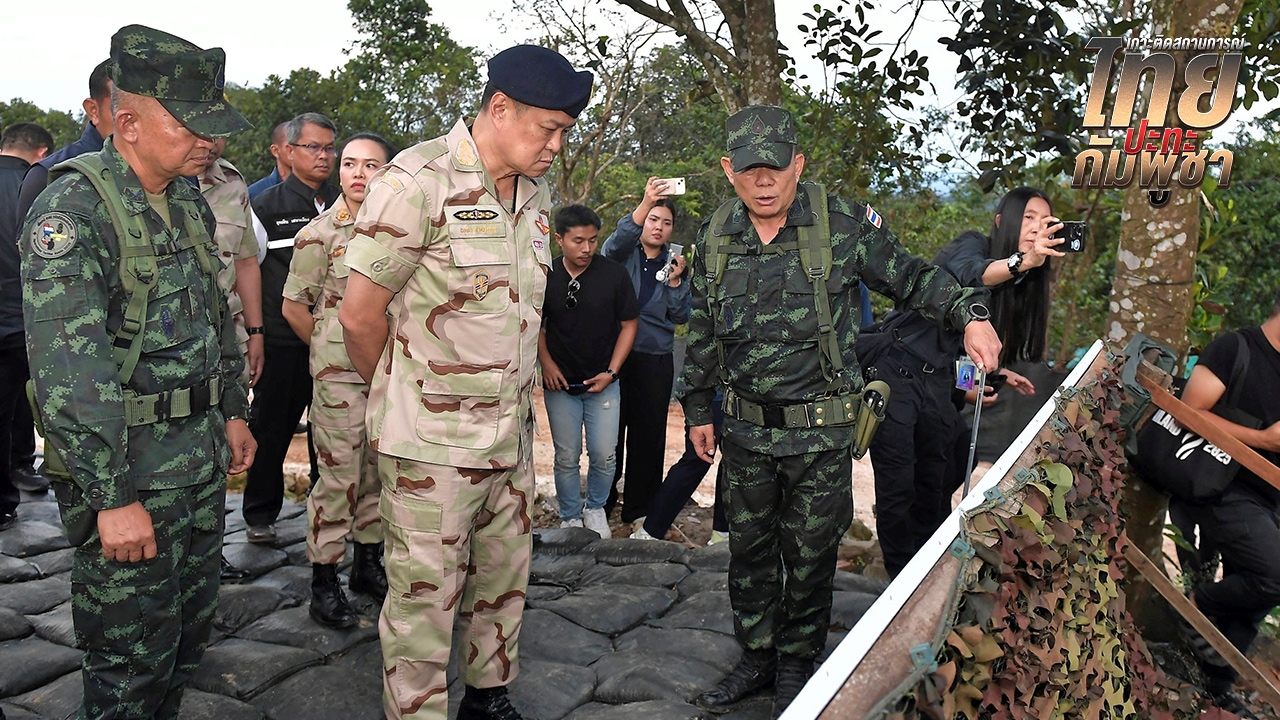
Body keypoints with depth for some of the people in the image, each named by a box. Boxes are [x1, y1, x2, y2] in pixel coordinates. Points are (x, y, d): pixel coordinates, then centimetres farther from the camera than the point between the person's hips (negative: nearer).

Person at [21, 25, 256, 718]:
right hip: (129, 466, -8)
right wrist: (113, 496, -24)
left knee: (188, 633, 19)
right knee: (133, 660, 4)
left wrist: (232, 412, 18)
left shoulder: (189, 200, 9)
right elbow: (68, 367, -23)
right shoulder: (72, 208, -18)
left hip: (203, 456, 8)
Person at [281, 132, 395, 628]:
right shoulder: (320, 233, -5)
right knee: (339, 475, -2)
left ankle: (369, 565, 29)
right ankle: (324, 583, 11)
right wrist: (328, 350, 6)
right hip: (339, 372, -4)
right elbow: (293, 306, 0)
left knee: (379, 470, 13)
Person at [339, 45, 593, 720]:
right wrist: (400, 395, 2)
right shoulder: (418, 180, -15)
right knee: (424, 600, 4)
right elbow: (359, 314, -12)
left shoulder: (536, 195, 9)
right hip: (431, 439, -7)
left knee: (505, 576, 19)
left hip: (512, 432, 7)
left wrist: (514, 399, 13)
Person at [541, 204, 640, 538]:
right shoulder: (545, 276, -6)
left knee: (604, 455, 3)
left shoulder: (614, 274, -9)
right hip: (560, 383, 0)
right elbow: (535, 324, 8)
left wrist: (611, 372, -6)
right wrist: (546, 363, -4)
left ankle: (596, 510, 28)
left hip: (603, 382, 0)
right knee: (566, 457, 7)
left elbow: (629, 324, 0)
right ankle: (570, 518, 26)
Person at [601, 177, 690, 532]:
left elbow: (681, 316, 6)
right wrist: (645, 203, -36)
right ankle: (602, 502, 18)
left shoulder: (674, 263, 12)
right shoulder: (623, 254, 3)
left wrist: (675, 282, -10)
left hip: (656, 359, 2)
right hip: (615, 353, -2)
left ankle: (639, 510, 16)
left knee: (650, 434, 4)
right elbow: (616, 243, -23)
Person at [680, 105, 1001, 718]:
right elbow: (702, 333, 11)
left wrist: (970, 314, -14)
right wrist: (697, 409, 14)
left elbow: (912, 278, 1)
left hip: (820, 432, -3)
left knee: (809, 556, 9)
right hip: (745, 430, 4)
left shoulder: (843, 225, -10)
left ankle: (798, 668, 29)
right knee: (748, 551, 14)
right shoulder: (714, 238, 2)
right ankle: (757, 660, 34)